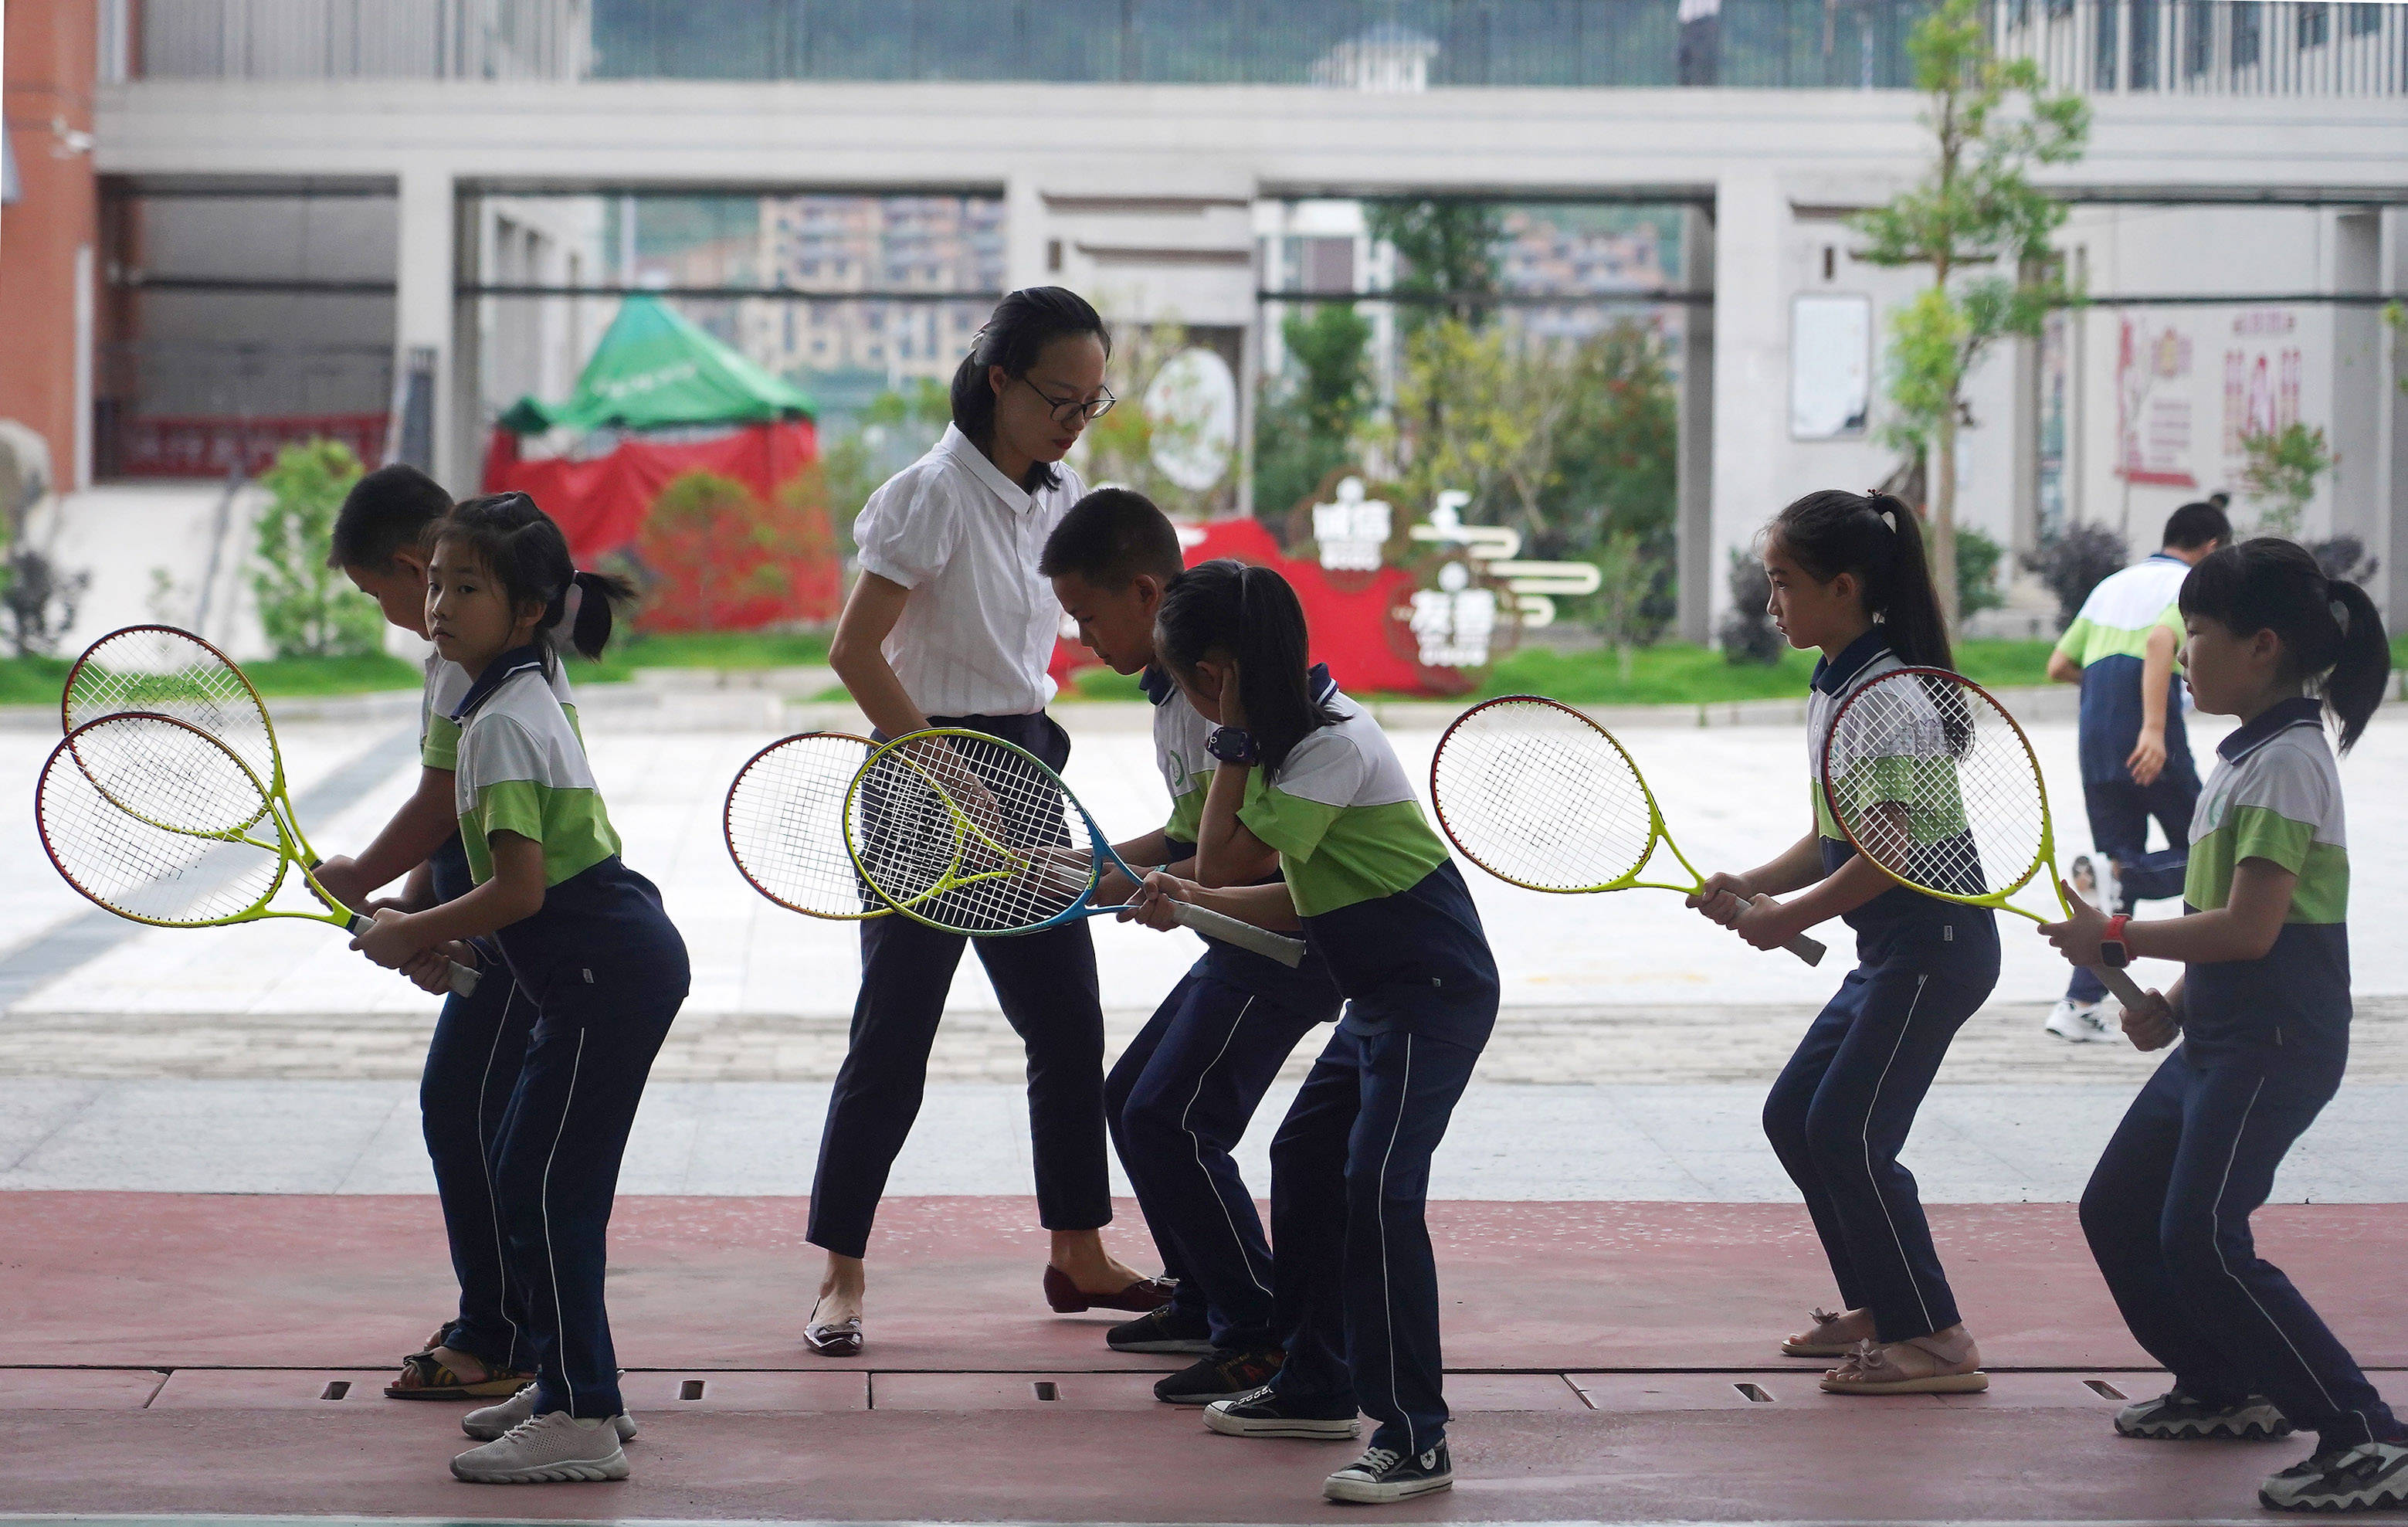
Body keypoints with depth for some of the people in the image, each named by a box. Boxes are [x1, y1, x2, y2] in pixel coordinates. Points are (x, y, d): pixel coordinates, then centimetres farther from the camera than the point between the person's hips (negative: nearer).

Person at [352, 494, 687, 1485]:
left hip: (606, 975, -10)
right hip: (616, 965, 10)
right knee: (524, 1178, 18)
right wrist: (442, 938, 14)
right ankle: (571, 1384, 27)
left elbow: (520, 889, -22)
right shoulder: (528, 700, 15)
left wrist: (413, 935, -9)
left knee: (543, 1189, -7)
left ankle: (581, 1420, -4)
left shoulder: (502, 724, -16)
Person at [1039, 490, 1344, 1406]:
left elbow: (1257, 850, -25)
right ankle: (1205, 1303, 26)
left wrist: (1149, 890, -16)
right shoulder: (1176, 685, 13)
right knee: (1132, 1101, 16)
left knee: (1170, 1123, -14)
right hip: (1245, 944, 11)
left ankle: (1266, 1343, -8)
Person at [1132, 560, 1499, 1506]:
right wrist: (1191, 898, 14)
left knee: (1379, 1187, -18)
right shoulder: (1297, 735, 11)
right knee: (1304, 1157, 18)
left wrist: (1233, 743, -14)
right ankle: (1317, 1387, 30)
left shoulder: (1335, 746, -19)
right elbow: (1303, 901, 15)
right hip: (1383, 993, 11)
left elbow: (1224, 859, -19)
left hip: (1436, 991, -11)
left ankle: (1416, 1440, -18)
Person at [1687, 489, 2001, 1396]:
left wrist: (1793, 917, -15)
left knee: (1847, 1132, -11)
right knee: (1794, 1116, 13)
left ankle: (1934, 1341, -6)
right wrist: (1749, 888, 4)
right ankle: (1877, 1307, 22)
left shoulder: (1887, 692, -17)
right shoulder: (1832, 690, 13)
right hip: (1890, 950, 10)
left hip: (1935, 944, -10)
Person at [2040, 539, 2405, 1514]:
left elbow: (2250, 927, -22)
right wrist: (2174, 1004, 7)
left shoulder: (2287, 763, -16)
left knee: (2202, 1241, -18)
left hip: (2275, 1046, -10)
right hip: (2219, 1040, 10)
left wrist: (2117, 941, -14)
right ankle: (2223, 1388, 31)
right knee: (2116, 1214, 16)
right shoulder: (2246, 756, 14)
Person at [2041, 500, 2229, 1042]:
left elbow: (2059, 666, 20)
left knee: (2119, 888, 12)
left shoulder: (2112, 585, 20)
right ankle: (2118, 874, -20)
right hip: (2151, 751, -7)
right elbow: (2161, 640, -22)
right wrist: (2155, 728, -30)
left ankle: (2082, 1005, 3)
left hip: (2096, 749, 7)